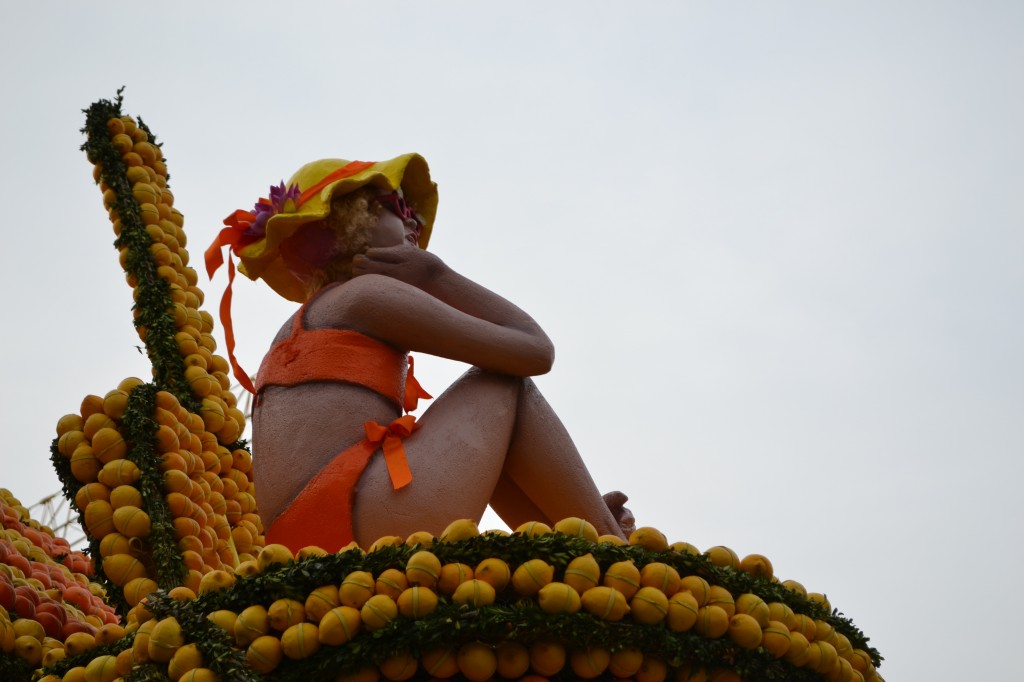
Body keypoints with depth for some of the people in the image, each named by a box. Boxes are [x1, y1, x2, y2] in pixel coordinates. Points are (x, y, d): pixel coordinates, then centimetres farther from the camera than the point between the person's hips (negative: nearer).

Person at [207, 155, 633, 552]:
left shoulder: (295, 337, 32)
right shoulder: (368, 293, 5)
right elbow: (535, 350, 2)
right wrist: (437, 277, 15)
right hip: (352, 518, -9)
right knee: (504, 384, 10)